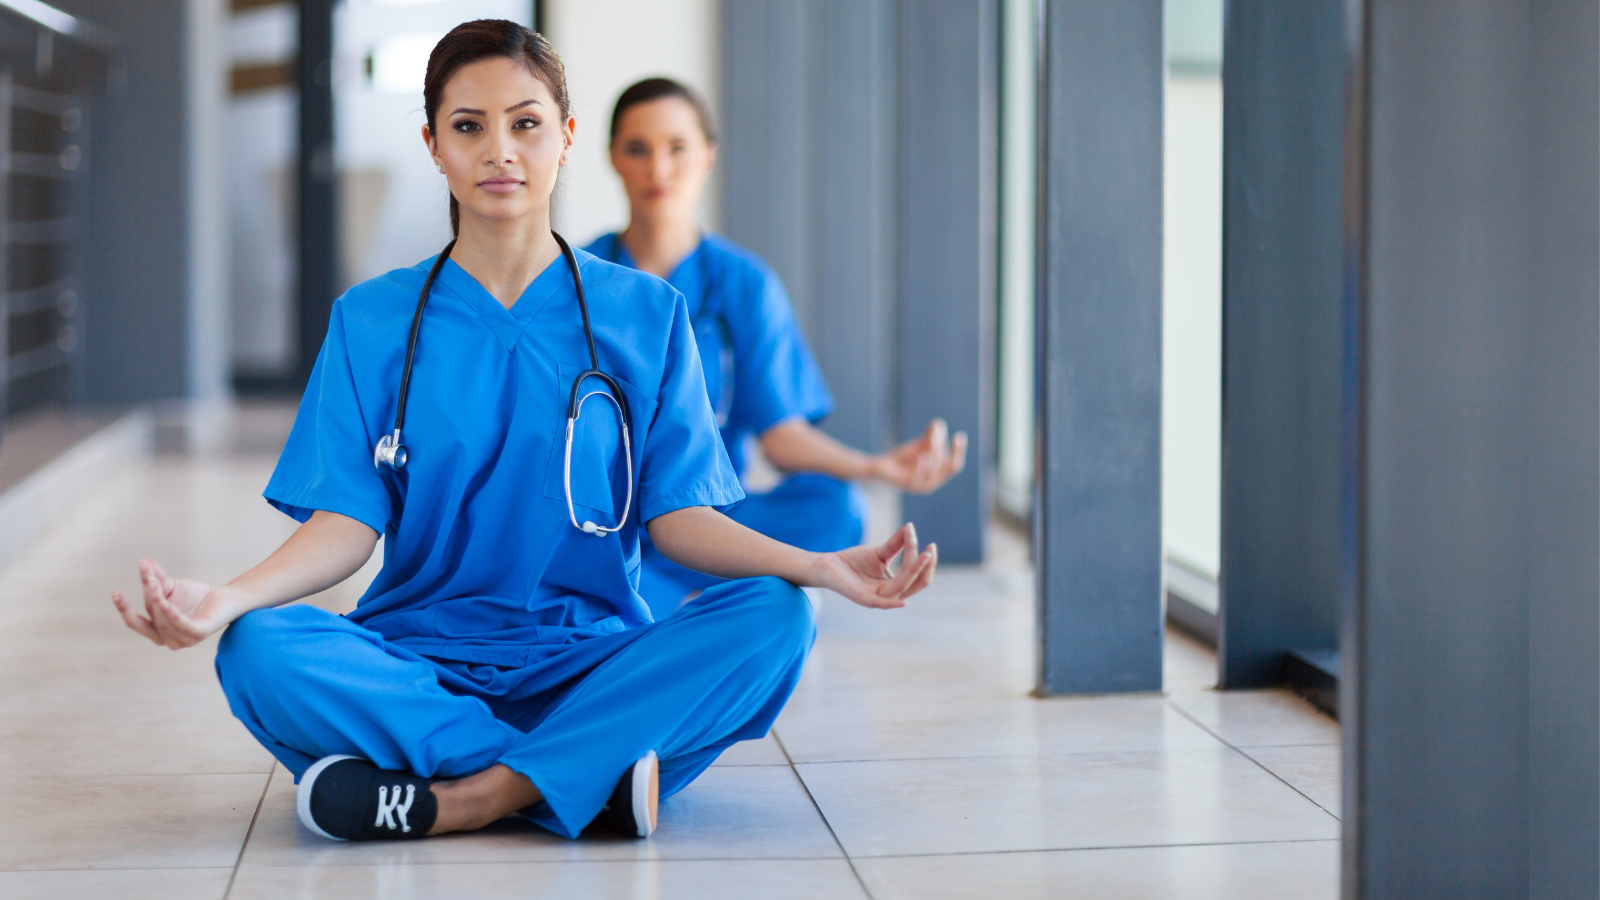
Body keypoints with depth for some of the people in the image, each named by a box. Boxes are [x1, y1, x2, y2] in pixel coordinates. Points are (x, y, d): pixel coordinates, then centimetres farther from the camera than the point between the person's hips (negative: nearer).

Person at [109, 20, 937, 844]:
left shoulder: (644, 314, 8)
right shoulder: (372, 320, 8)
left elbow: (677, 516, 2)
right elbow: (347, 522, 0)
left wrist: (817, 566, -17)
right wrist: (225, 598, -20)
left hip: (590, 665, 0)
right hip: (419, 663, 0)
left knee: (773, 618, -27)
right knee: (256, 652, -30)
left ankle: (460, 801, -28)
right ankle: (593, 777, -28)